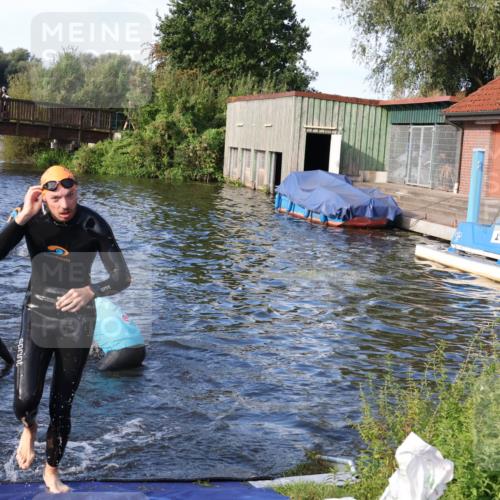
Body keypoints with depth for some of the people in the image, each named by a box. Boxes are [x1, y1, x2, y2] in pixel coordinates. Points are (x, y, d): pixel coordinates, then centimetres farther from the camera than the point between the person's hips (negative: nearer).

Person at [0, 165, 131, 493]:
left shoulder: (94, 225, -16)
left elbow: (122, 278, -14)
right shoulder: (32, 217, -11)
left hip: (77, 323, 0)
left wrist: (91, 291, -33)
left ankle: (52, 472, 34)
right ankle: (29, 428, 24)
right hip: (38, 316, 1)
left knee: (62, 409, 8)